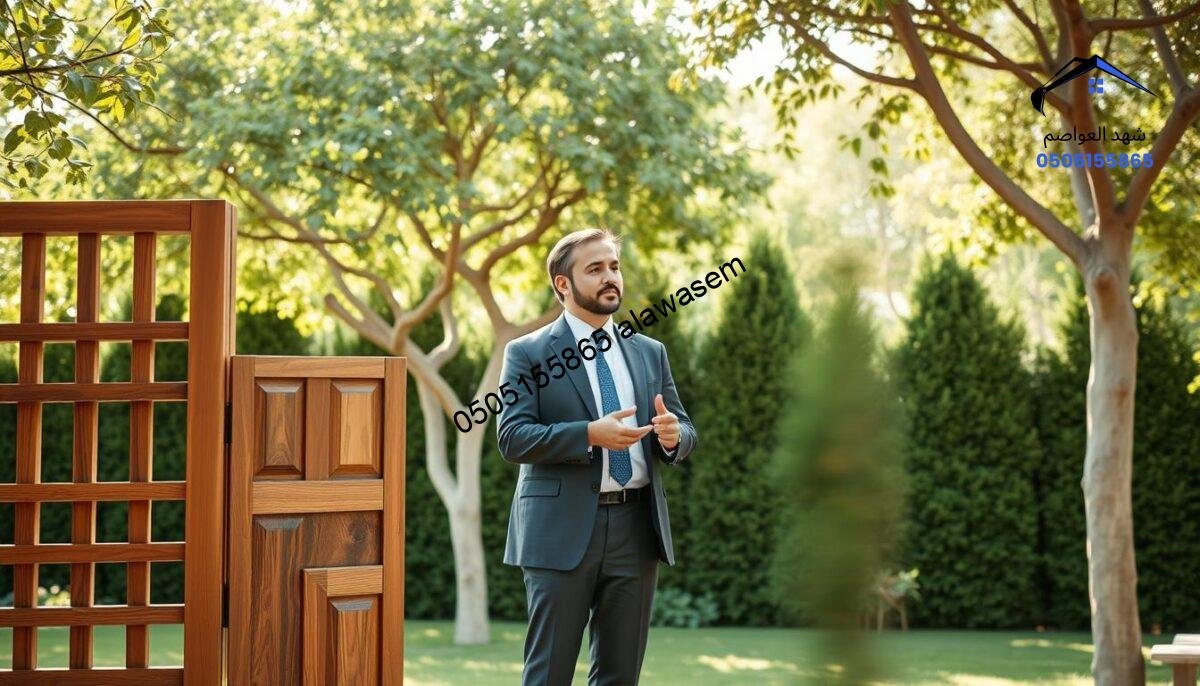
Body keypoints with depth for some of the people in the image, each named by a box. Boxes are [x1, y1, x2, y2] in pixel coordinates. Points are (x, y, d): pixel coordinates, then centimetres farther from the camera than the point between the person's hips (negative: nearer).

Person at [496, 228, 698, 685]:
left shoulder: (650, 353, 15)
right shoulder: (528, 353, 0)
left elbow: (685, 433, 15)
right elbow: (512, 437, -10)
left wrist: (674, 434, -11)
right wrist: (591, 434, -23)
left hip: (636, 528, 5)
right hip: (563, 528, -5)